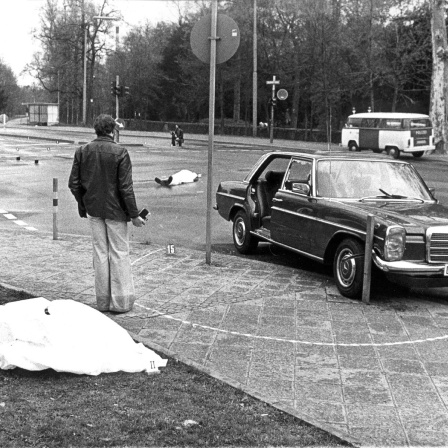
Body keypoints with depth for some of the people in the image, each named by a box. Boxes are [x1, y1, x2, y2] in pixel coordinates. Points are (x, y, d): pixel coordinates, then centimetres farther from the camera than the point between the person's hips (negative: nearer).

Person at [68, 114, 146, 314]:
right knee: (119, 254, 5)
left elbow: (74, 183, 2)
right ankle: (120, 302, 9)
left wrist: (83, 207, 15)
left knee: (100, 253, 12)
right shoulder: (120, 152, -13)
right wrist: (134, 215, -7)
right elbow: (126, 187, -15)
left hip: (93, 210, 4)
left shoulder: (82, 152, -1)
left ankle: (103, 300, 18)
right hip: (116, 210, -4)